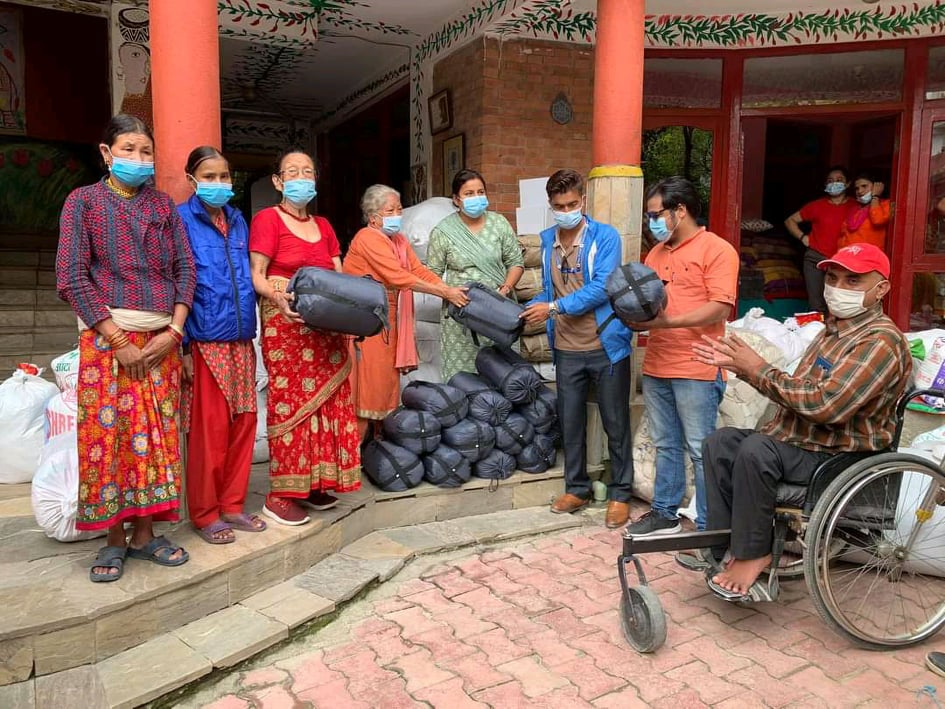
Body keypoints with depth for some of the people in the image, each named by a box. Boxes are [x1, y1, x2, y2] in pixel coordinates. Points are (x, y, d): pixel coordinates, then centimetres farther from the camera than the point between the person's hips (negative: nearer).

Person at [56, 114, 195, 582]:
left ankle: (144, 534, 14)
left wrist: (173, 332, -6)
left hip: (161, 338, 3)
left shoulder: (163, 205, 14)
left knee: (156, 434, 2)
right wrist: (120, 343, -11)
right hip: (106, 336, -2)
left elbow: (185, 268, 8)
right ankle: (114, 538, 12)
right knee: (106, 433, -2)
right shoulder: (84, 201, 4)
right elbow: (71, 276, -4)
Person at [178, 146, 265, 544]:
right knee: (208, 430, 0)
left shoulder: (238, 220, 15)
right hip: (204, 342, -5)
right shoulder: (182, 220, -2)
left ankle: (232, 505, 23)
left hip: (241, 340, 6)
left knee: (243, 424, 9)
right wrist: (184, 347, -13)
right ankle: (205, 514, 15)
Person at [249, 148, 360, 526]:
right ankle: (279, 494, 1)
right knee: (290, 401, -7)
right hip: (286, 322, -6)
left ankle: (314, 482, 16)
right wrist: (278, 298, -28)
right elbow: (257, 276, -8)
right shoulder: (267, 218, 0)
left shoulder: (323, 225, 18)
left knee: (327, 400, 5)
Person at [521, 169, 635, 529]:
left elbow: (601, 288, -19)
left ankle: (620, 493, 21)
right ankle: (576, 488, 30)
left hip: (606, 347, -5)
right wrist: (525, 311, 0)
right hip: (566, 350, 5)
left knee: (616, 423, 6)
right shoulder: (547, 240, 8)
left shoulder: (605, 236, -8)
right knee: (570, 422, 14)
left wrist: (555, 307, -22)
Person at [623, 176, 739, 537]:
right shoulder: (657, 252, 16)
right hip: (656, 366, 7)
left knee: (701, 450, 1)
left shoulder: (716, 249, -7)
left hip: (697, 370, -7)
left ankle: (709, 528, 11)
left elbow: (720, 307, -16)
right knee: (665, 446, 16)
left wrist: (667, 321, -23)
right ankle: (665, 513, 28)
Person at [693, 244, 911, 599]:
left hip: (839, 456, -10)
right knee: (721, 441, 0)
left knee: (756, 449, -30)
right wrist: (738, 363, 4)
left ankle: (752, 554, -12)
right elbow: (797, 392, 13)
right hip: (800, 440, 10)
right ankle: (725, 546, 1)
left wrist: (758, 369, -19)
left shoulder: (881, 341, -18)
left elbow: (825, 405, -28)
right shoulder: (834, 330, 14)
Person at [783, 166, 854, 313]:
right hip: (815, 259, 1)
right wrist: (802, 237, 5)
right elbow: (790, 221, 14)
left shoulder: (855, 207, 3)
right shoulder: (816, 206, 6)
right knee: (817, 307, 1)